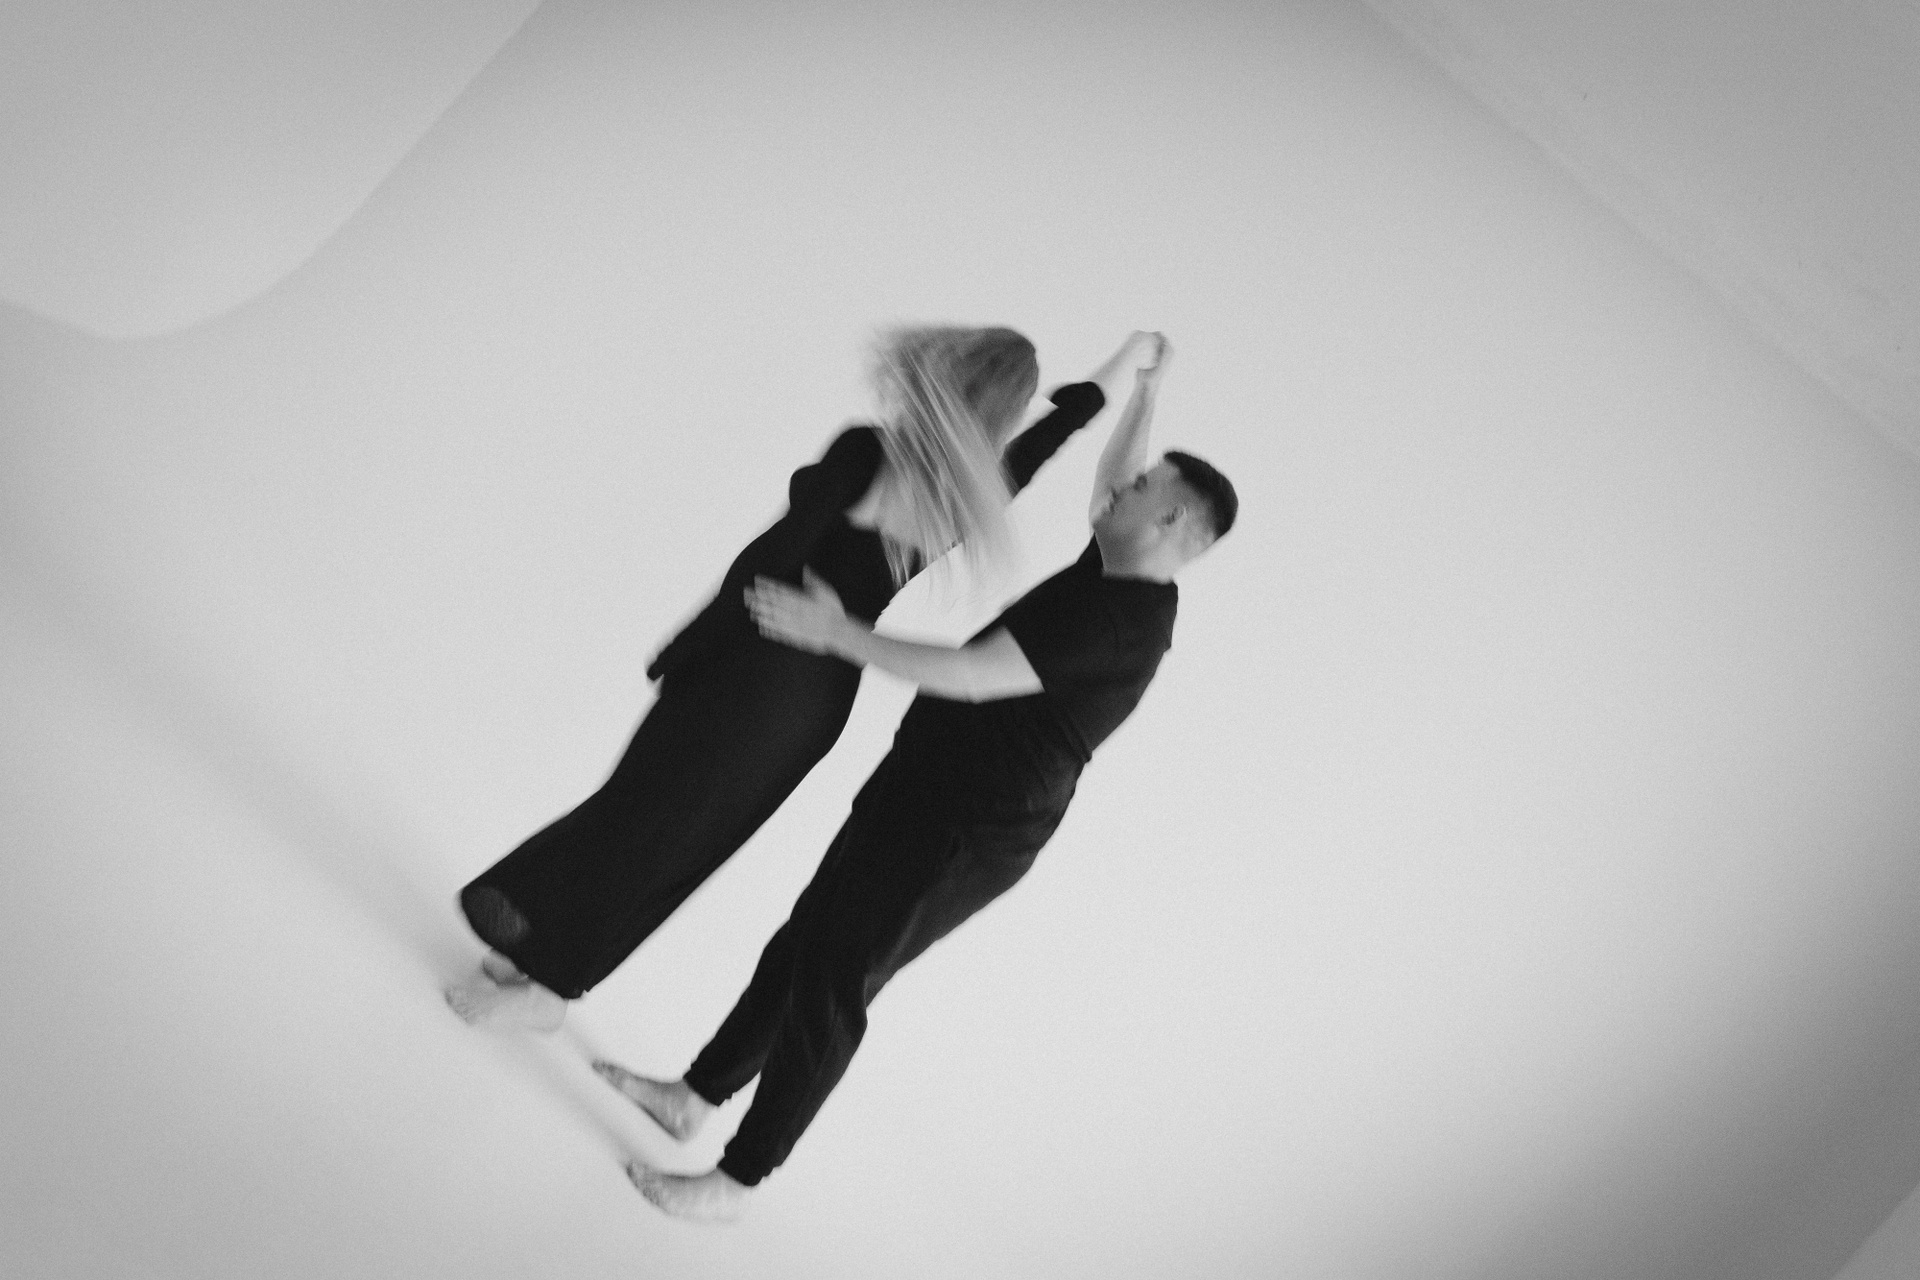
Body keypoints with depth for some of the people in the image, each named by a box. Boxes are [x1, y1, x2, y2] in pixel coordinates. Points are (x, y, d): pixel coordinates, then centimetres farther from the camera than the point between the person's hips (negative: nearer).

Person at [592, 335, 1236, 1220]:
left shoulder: (1120, 618, -24)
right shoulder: (1118, 574, 5)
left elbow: (971, 676, -28)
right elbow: (1109, 488, 29)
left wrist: (839, 635, -24)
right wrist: (1146, 391, 24)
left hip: (963, 836, -10)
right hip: (920, 792, 10)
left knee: (829, 984, -3)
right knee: (805, 942, 16)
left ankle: (735, 1180, 9)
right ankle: (691, 1099, 29)